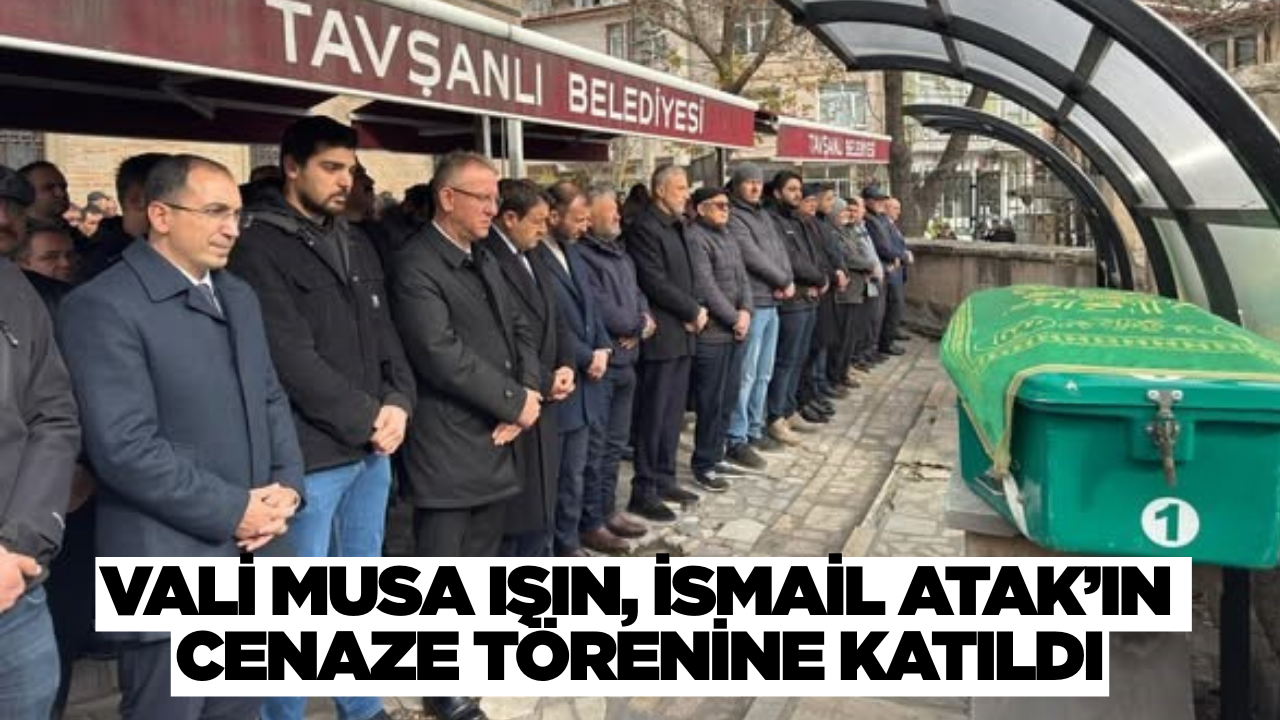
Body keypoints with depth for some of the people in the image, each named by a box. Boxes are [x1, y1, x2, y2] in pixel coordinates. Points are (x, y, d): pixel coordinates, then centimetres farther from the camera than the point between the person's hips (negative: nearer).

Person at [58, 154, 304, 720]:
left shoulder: (238, 296, 13)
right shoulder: (103, 306, -13)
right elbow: (124, 447, -19)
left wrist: (287, 486, -2)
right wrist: (233, 511, -15)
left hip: (250, 557, 7)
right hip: (168, 567, -7)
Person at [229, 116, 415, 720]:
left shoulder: (357, 245, 13)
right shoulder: (260, 249, -10)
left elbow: (384, 334, 11)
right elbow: (291, 358, -17)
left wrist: (398, 403, -6)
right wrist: (367, 419, -13)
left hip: (373, 449, 7)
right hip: (310, 455, -7)